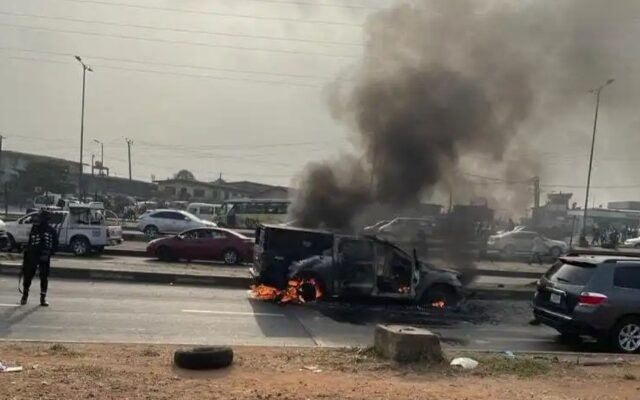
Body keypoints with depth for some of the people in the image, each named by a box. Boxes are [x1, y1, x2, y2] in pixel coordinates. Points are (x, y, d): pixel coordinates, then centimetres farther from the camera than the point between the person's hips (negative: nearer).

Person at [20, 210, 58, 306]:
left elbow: (55, 246, 1)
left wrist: (48, 254, -14)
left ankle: (43, 298, 10)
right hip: (32, 256, 2)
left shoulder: (52, 231, 0)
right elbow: (29, 243, 13)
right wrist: (26, 256, 10)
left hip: (44, 258, -2)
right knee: (28, 276, 2)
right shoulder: (34, 228, 6)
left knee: (44, 278, 1)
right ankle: (24, 296, 20)